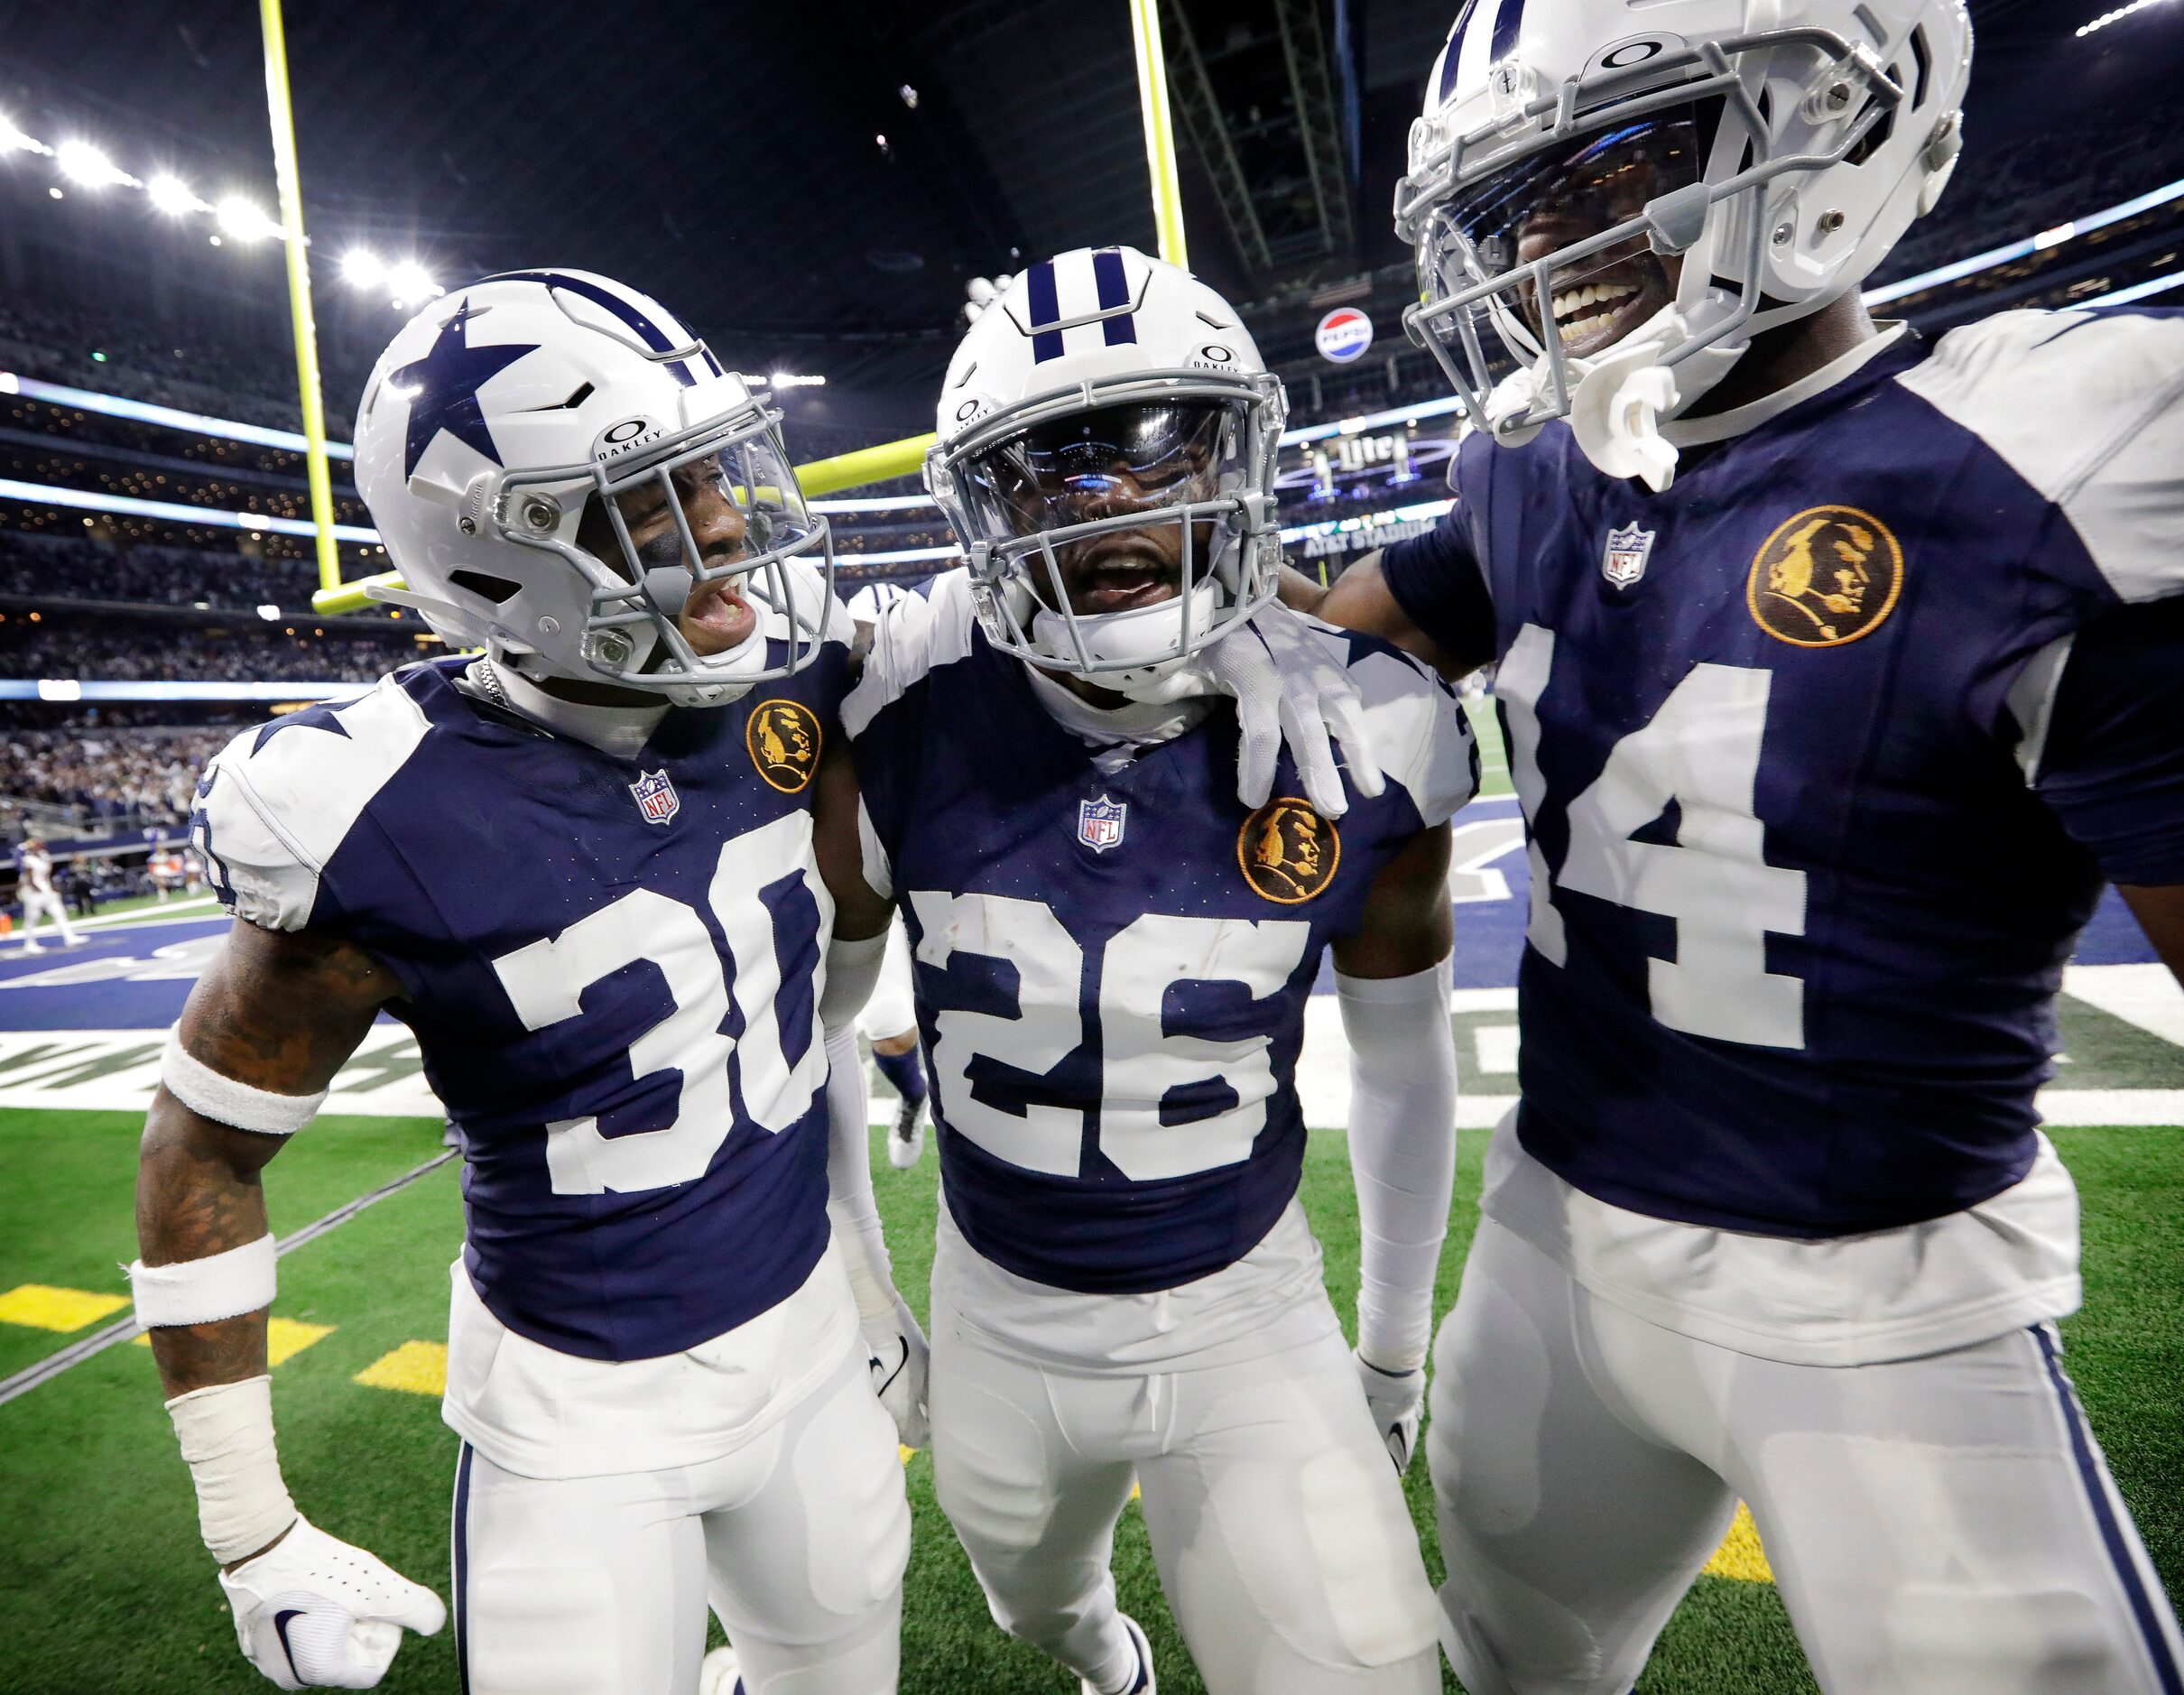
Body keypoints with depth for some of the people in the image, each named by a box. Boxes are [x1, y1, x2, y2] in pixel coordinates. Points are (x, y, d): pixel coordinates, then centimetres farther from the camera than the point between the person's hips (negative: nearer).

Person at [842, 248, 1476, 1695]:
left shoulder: (1366, 738, -19)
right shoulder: (909, 717, -19)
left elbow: (1401, 1056, -3)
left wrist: (1399, 1339, 8)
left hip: (1249, 1312, -1)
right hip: (1002, 1316, 2)